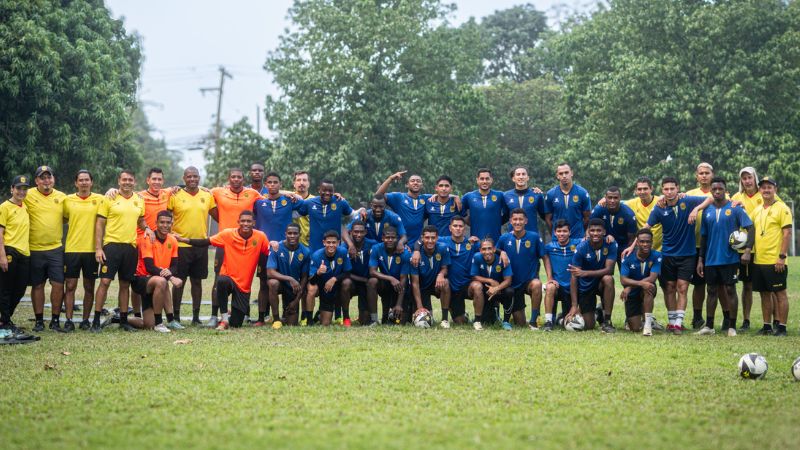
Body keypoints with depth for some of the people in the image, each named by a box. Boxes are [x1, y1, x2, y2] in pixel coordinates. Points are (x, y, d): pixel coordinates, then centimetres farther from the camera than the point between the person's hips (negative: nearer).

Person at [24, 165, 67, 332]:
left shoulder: (62, 197, 6)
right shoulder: (28, 196, -3)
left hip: (56, 249, 2)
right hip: (35, 249, -2)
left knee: (58, 284, -3)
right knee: (37, 285, 7)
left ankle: (55, 320, 8)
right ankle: (39, 320, 16)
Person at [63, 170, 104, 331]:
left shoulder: (99, 199, 3)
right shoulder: (68, 200, 5)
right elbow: (63, 219, 14)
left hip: (91, 249, 0)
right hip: (72, 249, 0)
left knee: (89, 287, 6)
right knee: (70, 286, -1)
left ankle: (86, 320, 14)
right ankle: (69, 320, 2)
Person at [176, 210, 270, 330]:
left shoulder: (260, 237, -7)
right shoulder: (228, 234, -8)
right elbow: (206, 242, -6)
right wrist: (184, 240, -15)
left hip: (244, 285, 1)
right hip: (228, 277, -1)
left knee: (236, 324, -1)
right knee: (222, 281, -40)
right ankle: (224, 320, -20)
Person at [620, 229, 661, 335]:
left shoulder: (656, 256, -16)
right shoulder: (628, 257, -14)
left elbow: (652, 278, -26)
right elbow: (623, 279, -22)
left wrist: (630, 287, -32)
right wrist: (640, 283, -40)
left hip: (647, 291, -1)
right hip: (632, 294, 1)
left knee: (649, 287, -38)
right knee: (635, 328, -7)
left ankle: (648, 323, -29)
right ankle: (630, 319, 32)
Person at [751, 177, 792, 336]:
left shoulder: (782, 208, -6)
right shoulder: (757, 210, 13)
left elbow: (787, 233, -11)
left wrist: (782, 257, -17)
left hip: (775, 261, -7)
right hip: (759, 261, 7)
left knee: (780, 293, -1)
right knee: (764, 293, 11)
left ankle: (782, 327, 3)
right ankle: (767, 326, 18)